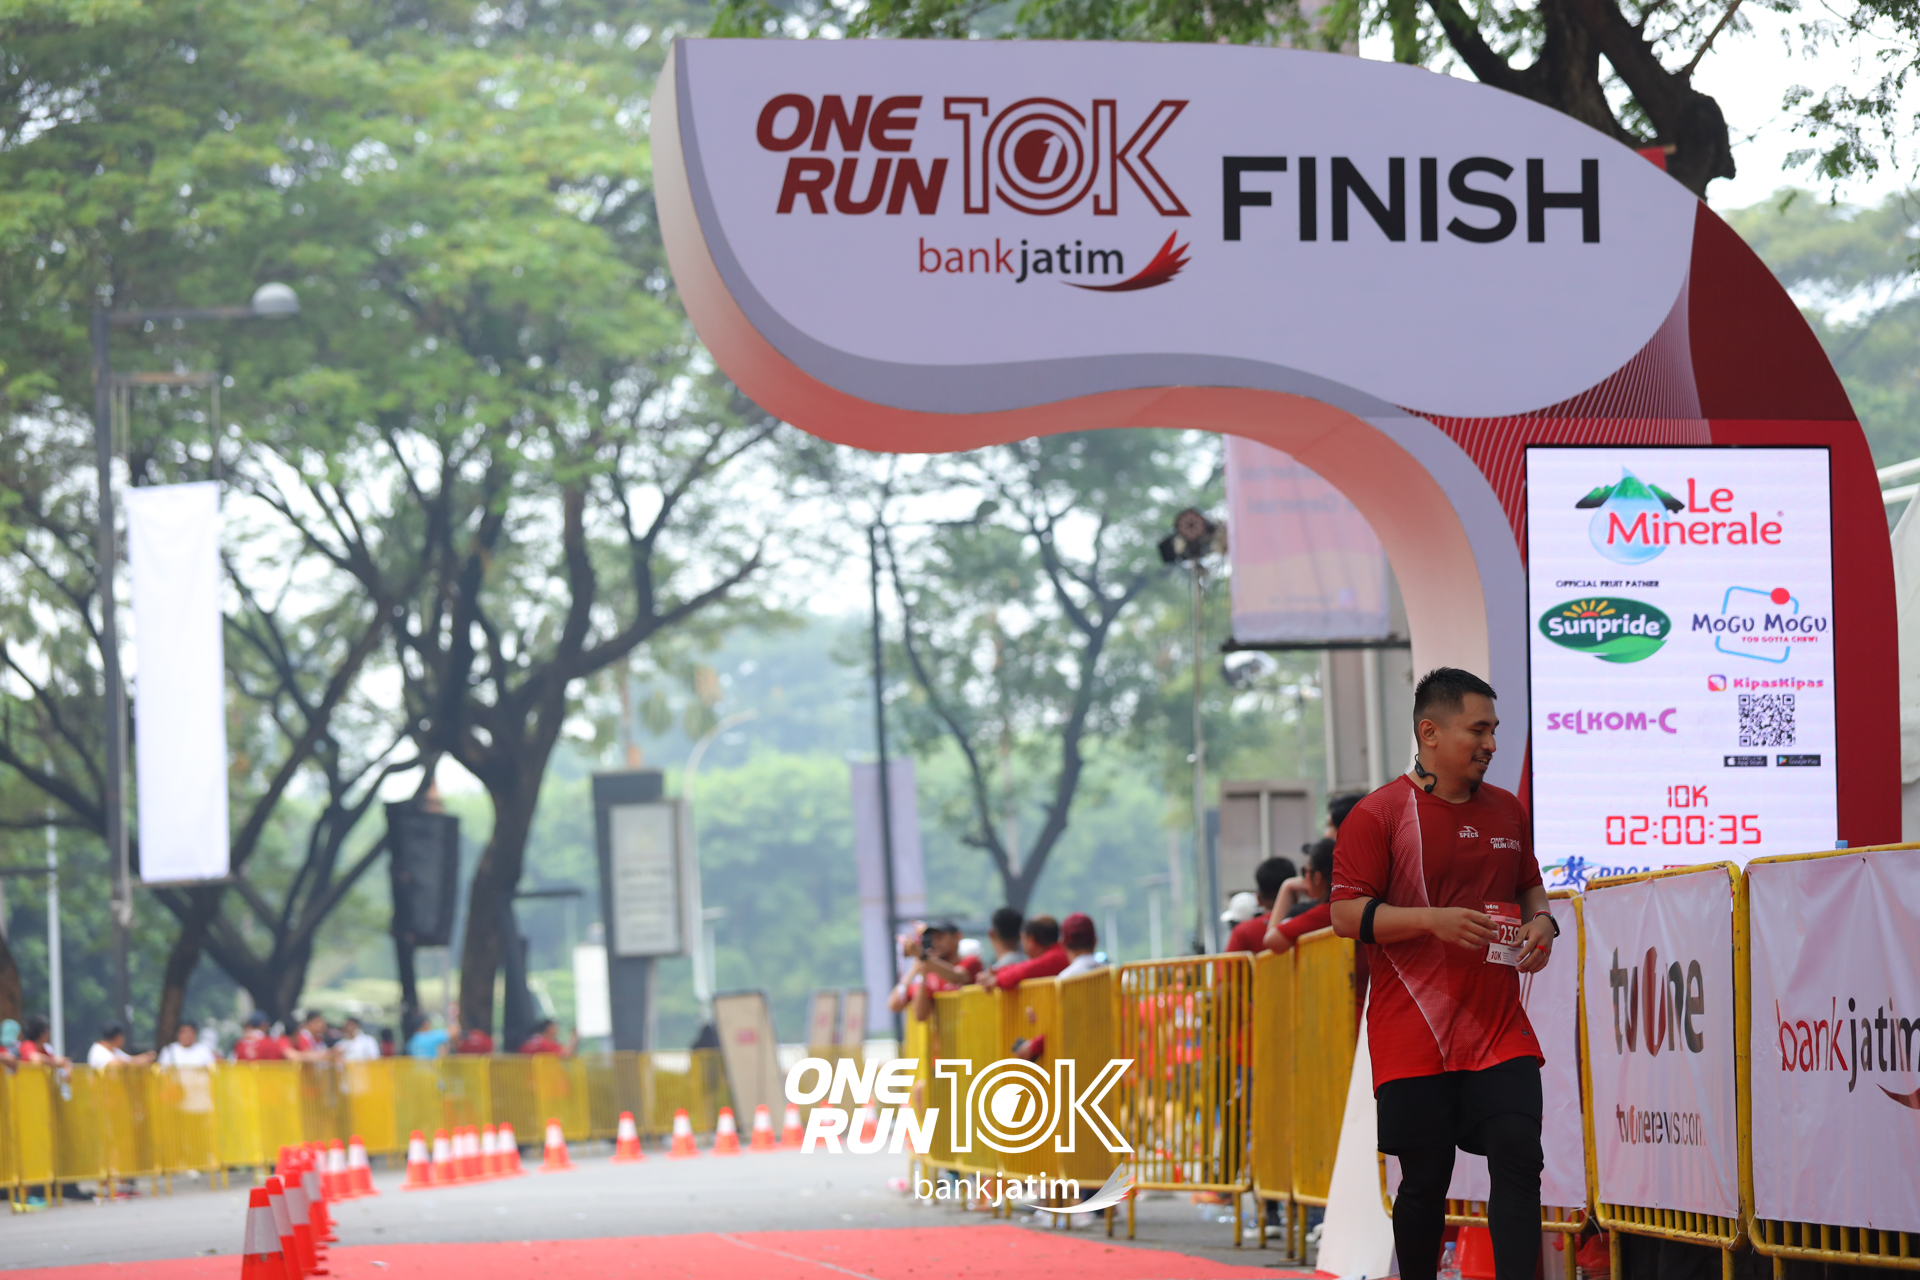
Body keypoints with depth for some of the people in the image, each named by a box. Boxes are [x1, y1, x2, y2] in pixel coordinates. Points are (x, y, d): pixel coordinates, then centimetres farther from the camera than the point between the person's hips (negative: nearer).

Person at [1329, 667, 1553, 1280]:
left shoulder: (1506, 809, 13)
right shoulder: (1378, 815, -5)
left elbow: (1529, 885, 27)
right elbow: (1346, 914, -9)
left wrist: (1540, 921, 4)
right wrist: (1434, 919, -20)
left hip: (1500, 1028, 4)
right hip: (1413, 1038, -4)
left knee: (1518, 1161, -8)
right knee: (1425, 1180, 2)